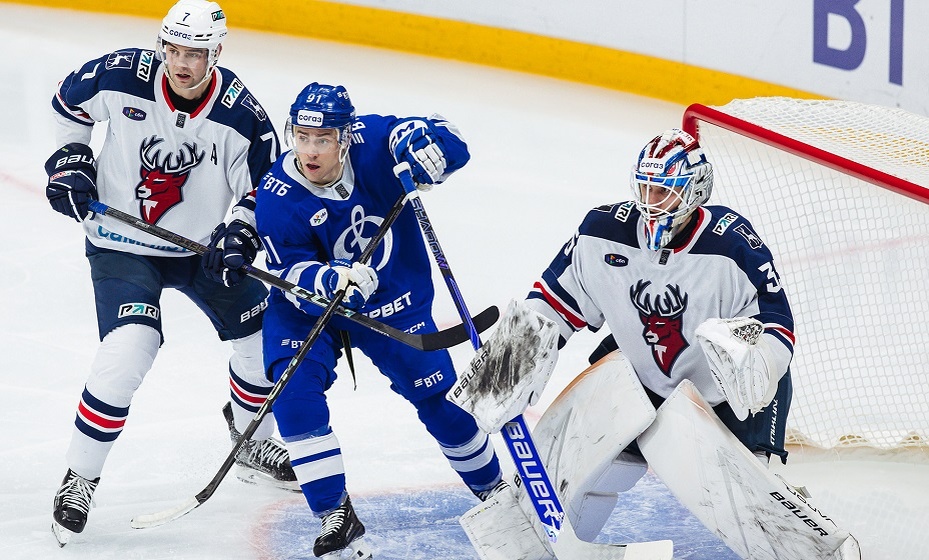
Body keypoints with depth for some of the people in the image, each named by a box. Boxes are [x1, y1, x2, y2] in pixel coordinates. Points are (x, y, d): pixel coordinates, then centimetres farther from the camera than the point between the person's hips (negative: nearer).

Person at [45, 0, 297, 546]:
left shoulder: (241, 112, -18)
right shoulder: (122, 76, -19)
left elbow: (264, 184, -6)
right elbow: (69, 102, 3)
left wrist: (241, 229, -22)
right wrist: (71, 159, -6)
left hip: (201, 247, 3)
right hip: (121, 245, -3)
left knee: (263, 335, 8)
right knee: (129, 350, -23)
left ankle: (251, 441, 39)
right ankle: (80, 477, -8)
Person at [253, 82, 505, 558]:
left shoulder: (371, 141, -22)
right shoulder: (276, 200, -23)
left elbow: (450, 143, -17)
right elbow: (293, 275, -23)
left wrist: (423, 139, -40)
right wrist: (332, 281, -44)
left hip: (395, 303, 1)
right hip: (310, 307, -1)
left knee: (440, 399, 5)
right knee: (294, 392, -23)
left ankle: (492, 487, 31)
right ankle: (336, 515, -15)